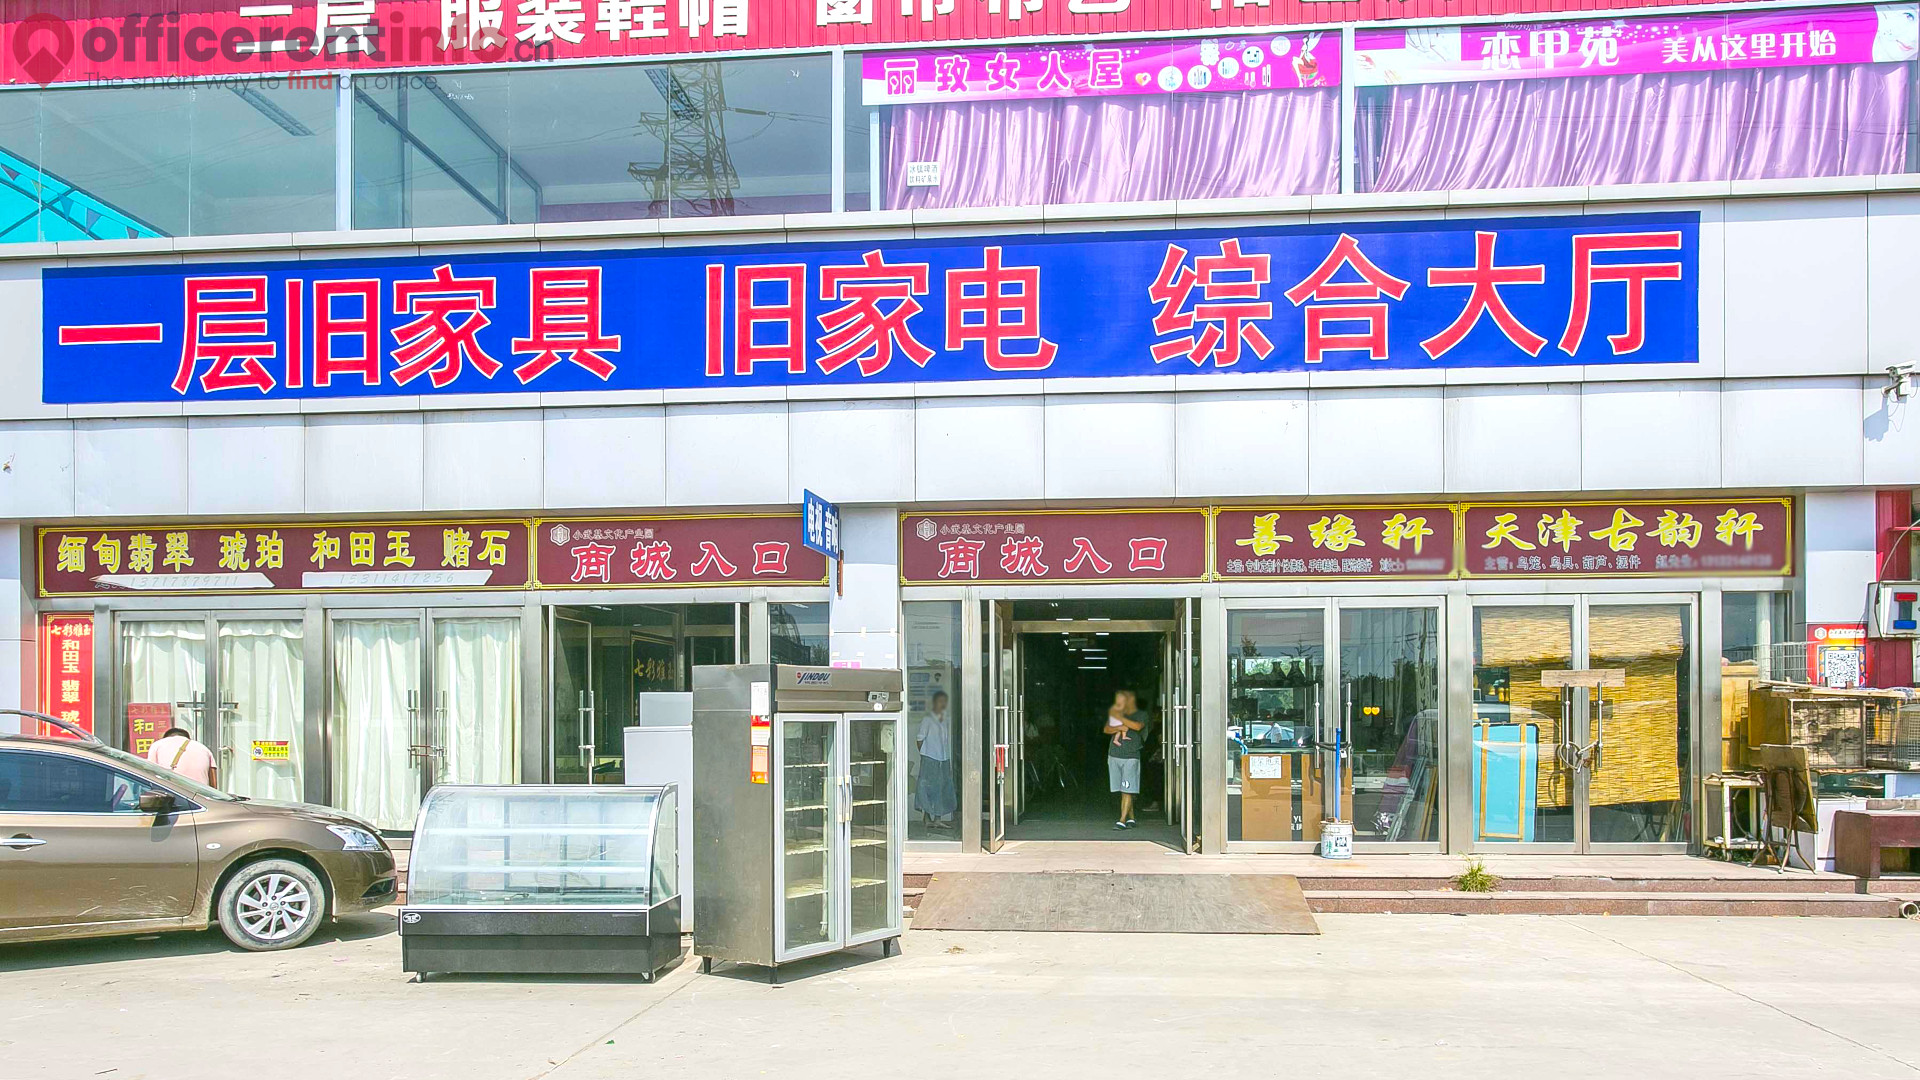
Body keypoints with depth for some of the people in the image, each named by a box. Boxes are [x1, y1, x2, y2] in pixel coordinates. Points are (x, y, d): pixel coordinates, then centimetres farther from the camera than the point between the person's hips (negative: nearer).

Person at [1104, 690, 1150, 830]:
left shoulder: (1141, 715, 5)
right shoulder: (1117, 713, 17)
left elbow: (1137, 726, -17)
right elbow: (1107, 729, 5)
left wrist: (1119, 718, -12)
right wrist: (1119, 728, -13)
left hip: (1131, 757, -4)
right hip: (1114, 756, 4)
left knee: (1127, 791, -9)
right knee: (1123, 791, 6)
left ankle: (1122, 820, -12)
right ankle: (1131, 818, 14)